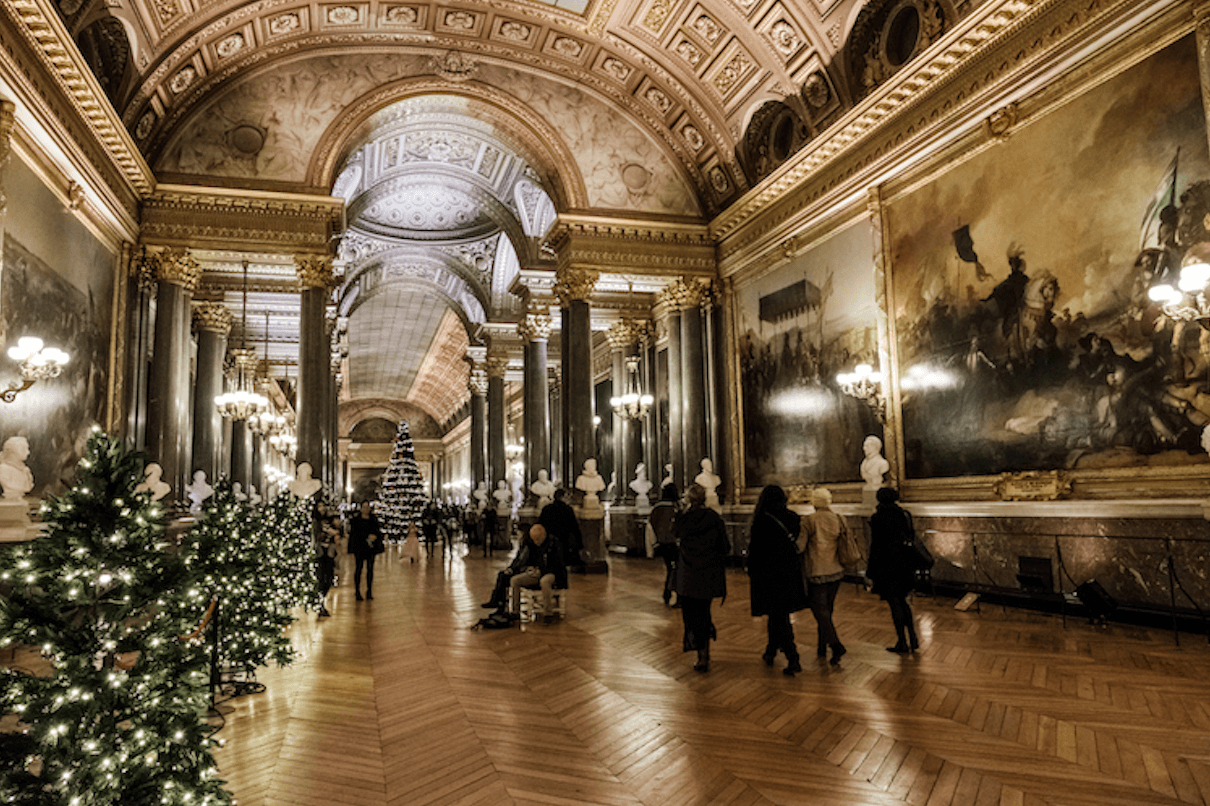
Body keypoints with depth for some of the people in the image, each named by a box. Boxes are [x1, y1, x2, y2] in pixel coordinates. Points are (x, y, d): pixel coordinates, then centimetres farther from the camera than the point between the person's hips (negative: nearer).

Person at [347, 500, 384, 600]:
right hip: (359, 546, -3)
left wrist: (375, 536, -12)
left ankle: (369, 591, 8)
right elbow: (353, 533, -4)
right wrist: (367, 536, -11)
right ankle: (357, 591, 0)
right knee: (359, 567, -6)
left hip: (371, 546, 3)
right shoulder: (355, 519, 1)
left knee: (370, 568, 2)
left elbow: (379, 531, 9)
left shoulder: (374, 518, 12)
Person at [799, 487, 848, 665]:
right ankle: (822, 647, 24)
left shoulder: (809, 520, -12)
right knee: (826, 610, 16)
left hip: (817, 572, -5)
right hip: (836, 571, 6)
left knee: (820, 611, -2)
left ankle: (836, 645, -16)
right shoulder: (838, 519, 2)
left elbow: (800, 546, -13)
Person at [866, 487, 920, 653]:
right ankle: (913, 639, 18)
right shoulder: (904, 515, 6)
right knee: (902, 600, 19)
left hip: (888, 565, -6)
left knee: (894, 603, 3)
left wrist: (870, 569, -6)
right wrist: (910, 562, 20)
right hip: (906, 563, 6)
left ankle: (902, 643, 10)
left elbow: (876, 546, -12)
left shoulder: (877, 518, -12)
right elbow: (912, 538, 11)